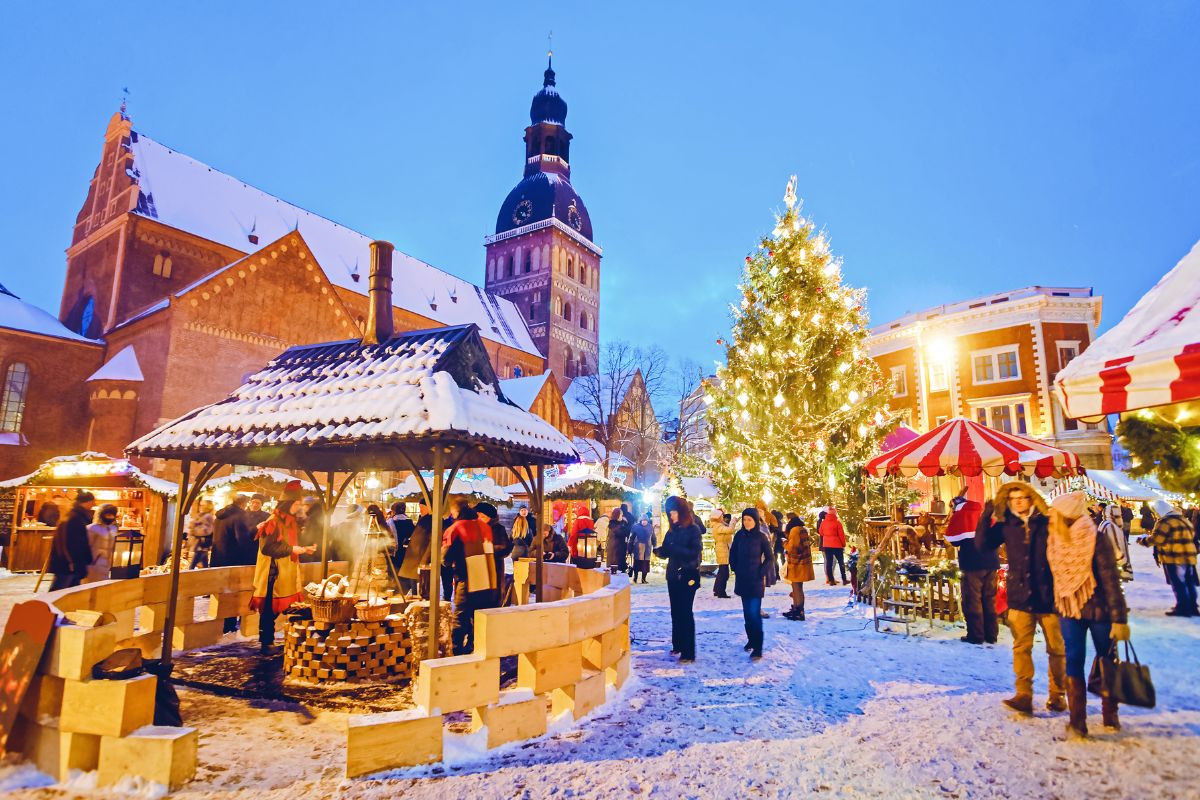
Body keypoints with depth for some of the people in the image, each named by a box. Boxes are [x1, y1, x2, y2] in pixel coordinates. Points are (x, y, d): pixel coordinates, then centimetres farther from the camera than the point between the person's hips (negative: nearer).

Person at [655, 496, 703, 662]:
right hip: (673, 575, 6)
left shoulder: (693, 529, -9)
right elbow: (666, 551, 9)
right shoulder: (672, 530, 9)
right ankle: (678, 645, 25)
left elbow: (695, 552, -19)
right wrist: (659, 551, -13)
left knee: (685, 613, -6)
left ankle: (689, 652, -1)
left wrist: (674, 548, -27)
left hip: (688, 576, -6)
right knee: (675, 612, 12)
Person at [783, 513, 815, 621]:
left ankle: (799, 613, -1)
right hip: (802, 562, 9)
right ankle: (795, 609, 24)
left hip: (797, 563, -9)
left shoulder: (794, 530, -16)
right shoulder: (803, 529, 12)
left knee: (797, 588, -4)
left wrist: (785, 543, 1)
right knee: (796, 587, 16)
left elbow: (792, 547, -19)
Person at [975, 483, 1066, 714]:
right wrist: (986, 517, -13)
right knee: (1021, 647, -2)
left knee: (1056, 648, 10)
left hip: (1048, 596, -1)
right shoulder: (1005, 526, 3)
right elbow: (982, 545, -4)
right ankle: (1024, 695, 1)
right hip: (1020, 598, 1)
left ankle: (1057, 694, 25)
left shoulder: (1047, 523, -4)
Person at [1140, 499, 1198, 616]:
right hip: (1189, 557, 9)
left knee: (1178, 584, -1)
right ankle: (1191, 606, 22)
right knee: (1189, 583, 15)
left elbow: (1156, 539, -17)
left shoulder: (1165, 522, -14)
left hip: (1174, 558, -9)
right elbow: (1192, 535, 23)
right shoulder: (1183, 520, 14)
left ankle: (1182, 608, 2)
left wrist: (1143, 540, -1)